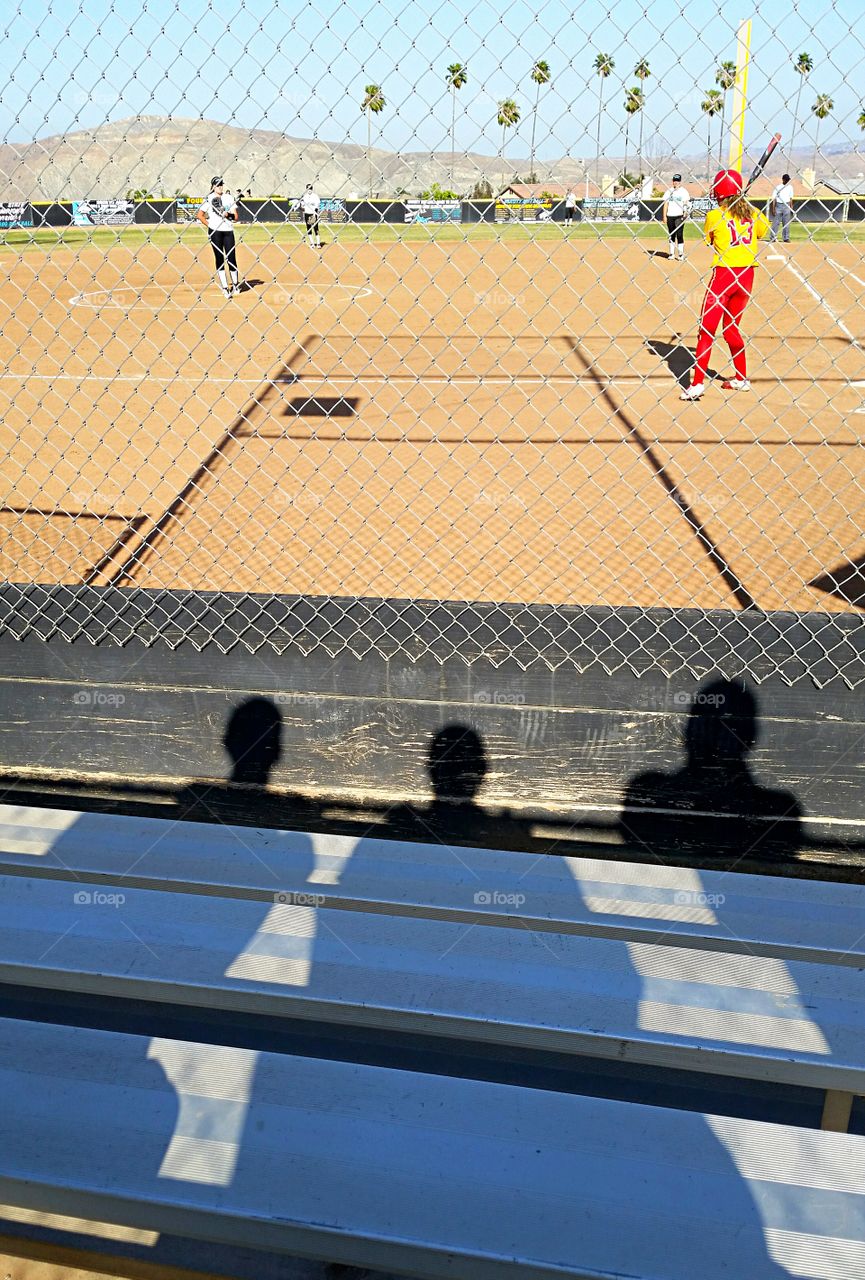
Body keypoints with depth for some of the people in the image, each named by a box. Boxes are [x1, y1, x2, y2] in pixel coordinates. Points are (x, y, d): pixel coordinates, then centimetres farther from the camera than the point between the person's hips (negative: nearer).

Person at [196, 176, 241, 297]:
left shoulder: (229, 198, 8)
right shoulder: (208, 199, 2)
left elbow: (236, 217, 6)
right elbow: (199, 215, 4)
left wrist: (228, 214, -13)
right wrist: (209, 225, -3)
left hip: (228, 231, 2)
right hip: (215, 231, -2)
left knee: (231, 258, -1)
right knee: (219, 259, -2)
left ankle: (235, 284, 19)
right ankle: (225, 288, 0)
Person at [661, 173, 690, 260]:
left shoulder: (684, 191, 3)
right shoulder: (669, 191, 10)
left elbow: (686, 204, -1)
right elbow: (665, 204, 9)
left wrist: (685, 213, -17)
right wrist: (664, 216, 2)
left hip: (679, 216, -3)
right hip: (670, 216, 4)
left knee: (679, 235, -10)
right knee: (671, 235, 8)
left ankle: (681, 254, -8)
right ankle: (672, 253, 16)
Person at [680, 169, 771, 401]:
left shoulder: (714, 216, -6)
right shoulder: (752, 213, 7)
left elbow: (707, 241, 9)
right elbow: (764, 233, 26)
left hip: (724, 273, -5)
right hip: (746, 275, 6)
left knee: (707, 329, -3)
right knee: (731, 327, 19)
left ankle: (697, 383, -11)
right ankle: (741, 378, 23)